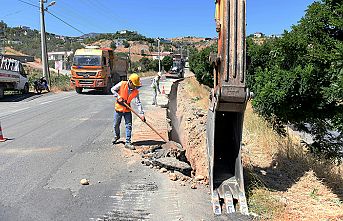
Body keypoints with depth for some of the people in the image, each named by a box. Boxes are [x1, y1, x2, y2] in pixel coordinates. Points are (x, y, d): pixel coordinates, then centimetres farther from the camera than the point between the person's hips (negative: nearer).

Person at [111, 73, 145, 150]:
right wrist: (118, 97, -18)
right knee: (116, 125, 13)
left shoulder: (136, 91, -9)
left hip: (127, 110, 1)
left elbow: (138, 103, -12)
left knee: (129, 126, -3)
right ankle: (116, 136, 42)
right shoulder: (122, 84, -15)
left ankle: (128, 142, 3)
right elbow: (112, 89, -4)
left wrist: (141, 113, -20)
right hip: (118, 108, -1)